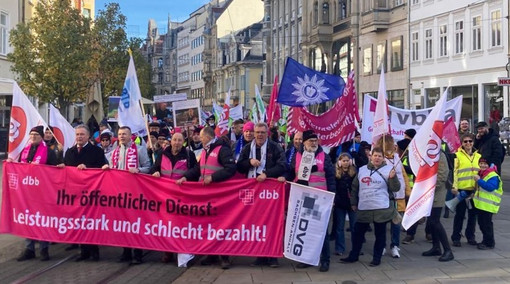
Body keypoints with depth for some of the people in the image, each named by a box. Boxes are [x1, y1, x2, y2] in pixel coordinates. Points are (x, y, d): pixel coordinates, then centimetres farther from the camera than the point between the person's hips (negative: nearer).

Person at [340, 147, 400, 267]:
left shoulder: (388, 170, -3)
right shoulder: (362, 170, 8)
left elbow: (395, 189, -6)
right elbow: (355, 188, 16)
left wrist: (393, 178, -23)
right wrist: (353, 203, 15)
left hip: (382, 209, -3)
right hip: (363, 209, 4)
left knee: (380, 234, 6)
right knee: (358, 233, 11)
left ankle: (377, 258, 18)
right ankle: (353, 255, 25)